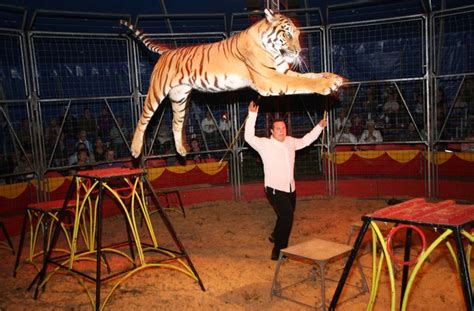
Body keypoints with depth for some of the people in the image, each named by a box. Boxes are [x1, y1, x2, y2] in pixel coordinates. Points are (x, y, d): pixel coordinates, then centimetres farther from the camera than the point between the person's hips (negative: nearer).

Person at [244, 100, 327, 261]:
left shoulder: (290, 141, 8)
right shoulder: (265, 144, -11)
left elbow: (305, 141, 26)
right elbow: (249, 137, -25)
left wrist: (319, 127, 26)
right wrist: (252, 115, -31)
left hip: (290, 188, 7)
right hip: (275, 189, -7)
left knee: (287, 216, 23)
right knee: (287, 216, -19)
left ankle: (275, 236, 53)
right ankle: (278, 251, -7)